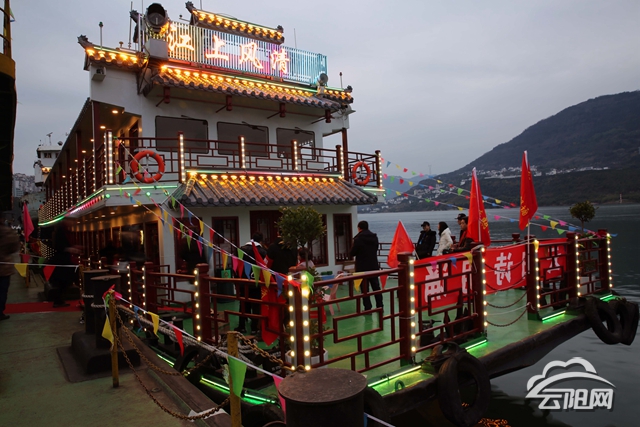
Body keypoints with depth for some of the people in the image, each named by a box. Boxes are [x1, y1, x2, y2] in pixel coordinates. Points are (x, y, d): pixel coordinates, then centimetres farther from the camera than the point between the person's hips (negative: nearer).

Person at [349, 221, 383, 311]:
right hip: (374, 266, 5)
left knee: (365, 289, 2)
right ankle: (380, 306, 20)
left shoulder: (358, 239, -16)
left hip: (362, 267, -5)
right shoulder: (374, 237, 3)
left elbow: (351, 253, -11)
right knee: (376, 287, 15)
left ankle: (368, 308, 2)